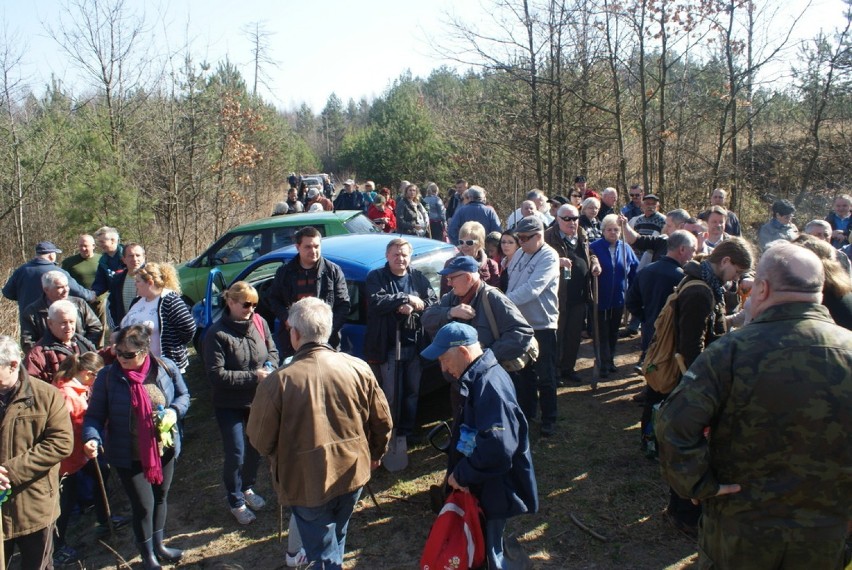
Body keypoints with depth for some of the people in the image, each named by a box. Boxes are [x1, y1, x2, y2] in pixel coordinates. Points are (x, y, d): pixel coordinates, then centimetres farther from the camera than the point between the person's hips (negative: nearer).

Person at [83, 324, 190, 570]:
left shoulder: (166, 368, -10)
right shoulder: (108, 376, -16)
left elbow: (183, 395, 5)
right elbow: (94, 415, -10)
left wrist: (174, 411, -16)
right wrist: (92, 439, -29)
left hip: (164, 449, 3)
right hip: (129, 456, -3)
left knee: (160, 498, 21)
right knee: (144, 505, 2)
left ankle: (159, 545, 46)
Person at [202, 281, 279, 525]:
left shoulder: (259, 322, -6)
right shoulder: (217, 334, -19)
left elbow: (272, 350, 8)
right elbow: (216, 374, -22)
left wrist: (270, 367, -14)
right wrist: (253, 377, -25)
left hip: (259, 399, 5)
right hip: (230, 404, -5)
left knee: (257, 448, 18)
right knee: (235, 455, 1)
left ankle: (247, 488, 44)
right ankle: (236, 502, 24)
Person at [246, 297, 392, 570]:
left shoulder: (277, 382, -22)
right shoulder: (358, 368, -11)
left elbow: (260, 440, -12)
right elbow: (382, 421, -2)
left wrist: (279, 456, 11)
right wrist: (376, 453, 17)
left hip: (307, 482, -4)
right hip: (353, 474, 4)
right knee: (336, 539, 29)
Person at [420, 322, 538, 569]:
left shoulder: (490, 387, -29)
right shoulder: (479, 377, 3)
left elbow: (497, 451, -35)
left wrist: (461, 474, -21)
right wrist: (459, 472, 5)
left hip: (496, 492, -9)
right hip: (483, 485, 9)